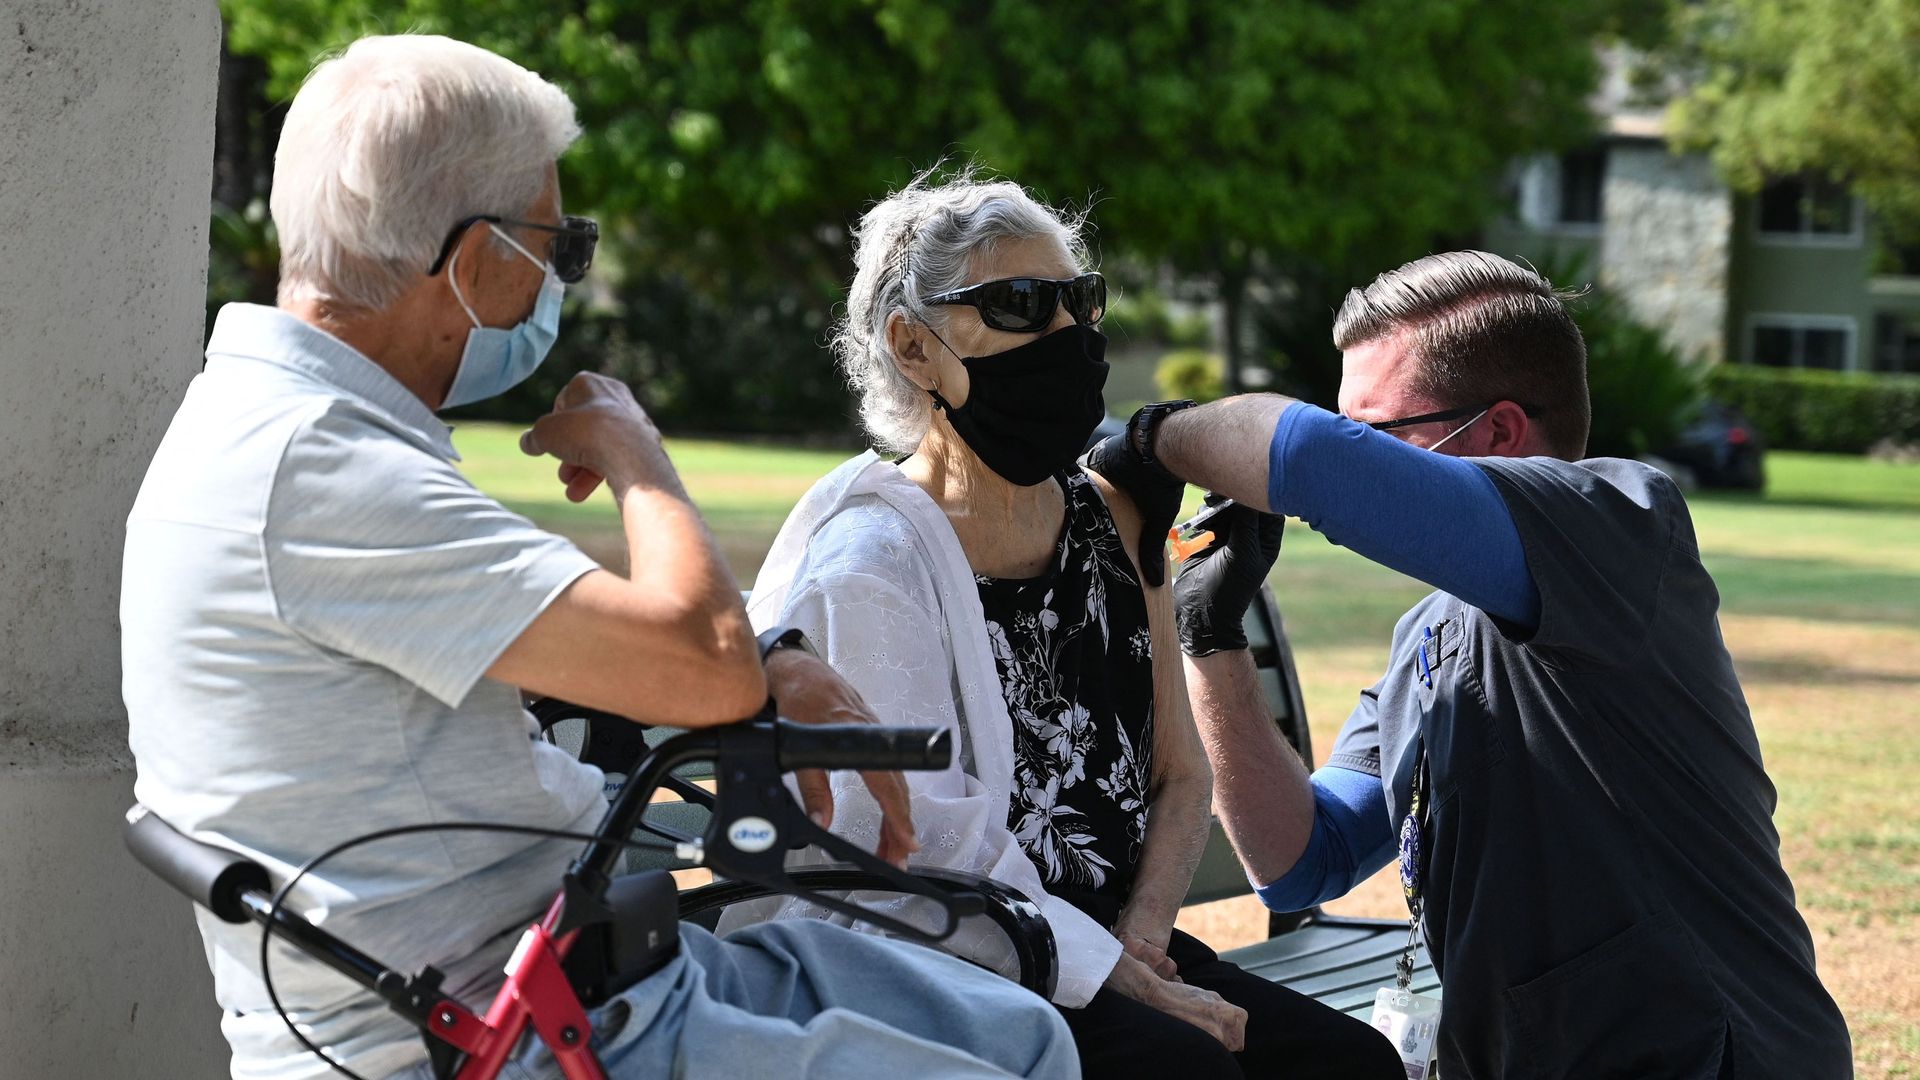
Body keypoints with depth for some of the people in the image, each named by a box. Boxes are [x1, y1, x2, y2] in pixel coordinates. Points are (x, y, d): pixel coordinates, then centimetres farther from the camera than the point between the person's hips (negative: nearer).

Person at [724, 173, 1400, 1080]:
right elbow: (933, 856, -15)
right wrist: (1119, 977, -16)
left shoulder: (1111, 519, 12)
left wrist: (1139, 938, -3)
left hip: (1114, 948, 7)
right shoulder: (872, 559, -9)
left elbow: (1181, 775, 14)